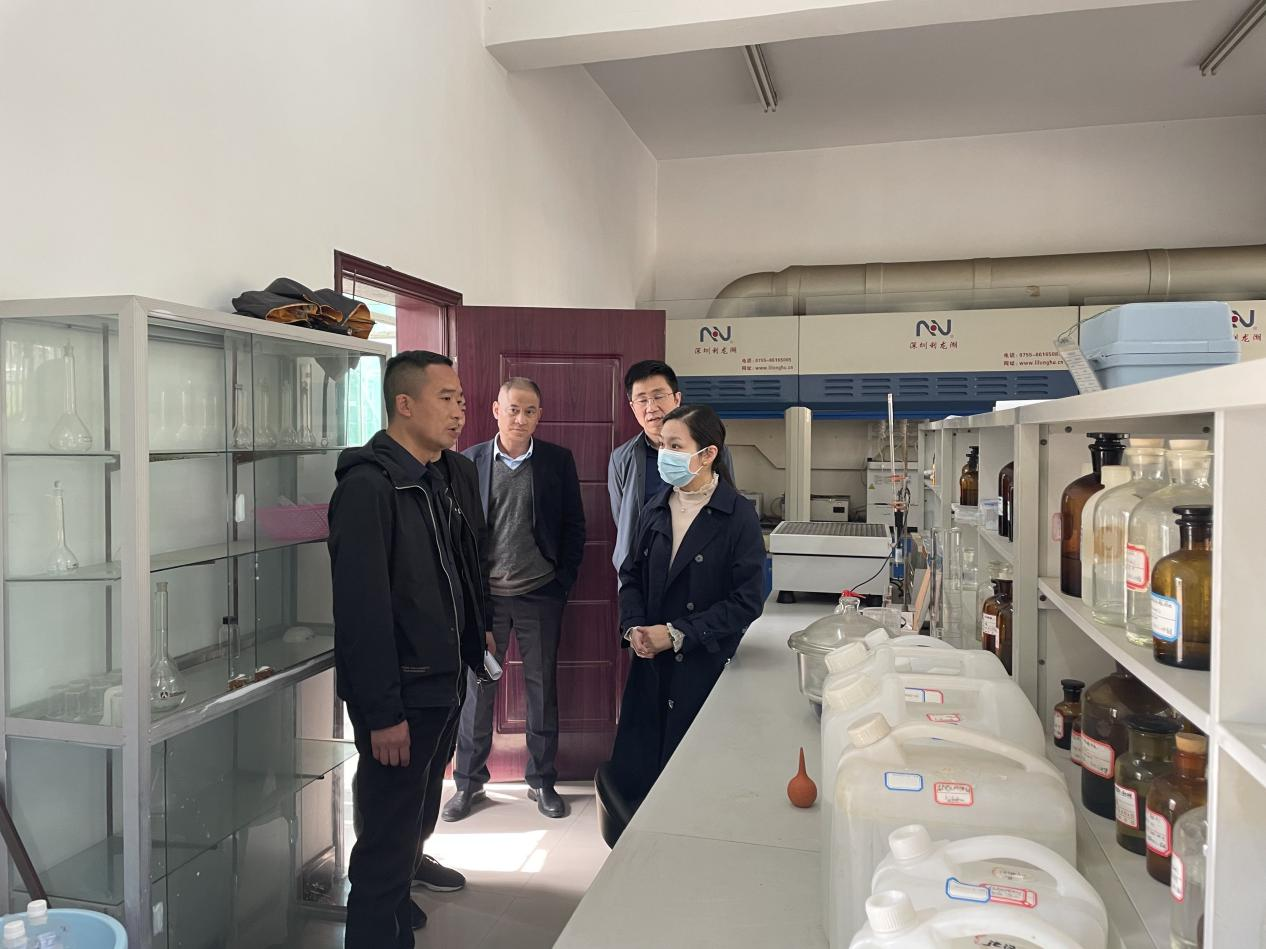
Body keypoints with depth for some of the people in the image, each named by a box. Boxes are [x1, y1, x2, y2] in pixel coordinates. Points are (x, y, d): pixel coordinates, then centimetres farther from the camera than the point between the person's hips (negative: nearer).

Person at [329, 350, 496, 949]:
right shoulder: (367, 486, -20)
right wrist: (382, 713, -23)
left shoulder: (456, 475, 6)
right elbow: (362, 608, -24)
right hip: (398, 696, -8)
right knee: (387, 834, 1)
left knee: (420, 806, 27)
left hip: (447, 679, 8)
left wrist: (478, 629, 17)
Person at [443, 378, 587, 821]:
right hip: (484, 595, 0)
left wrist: (564, 581, -2)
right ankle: (468, 782, 23)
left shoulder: (558, 460, 1)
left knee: (542, 689, 9)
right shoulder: (469, 461, 1)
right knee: (477, 688, 8)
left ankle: (542, 781, 25)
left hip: (540, 595, 0)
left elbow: (574, 525, 4)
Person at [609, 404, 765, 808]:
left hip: (707, 665, -4)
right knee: (632, 775, 9)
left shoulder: (738, 515, -9)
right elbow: (632, 576, 13)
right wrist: (634, 627, -6)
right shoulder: (654, 512, 7)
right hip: (651, 664, 5)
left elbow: (746, 600, -12)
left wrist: (678, 634, -15)